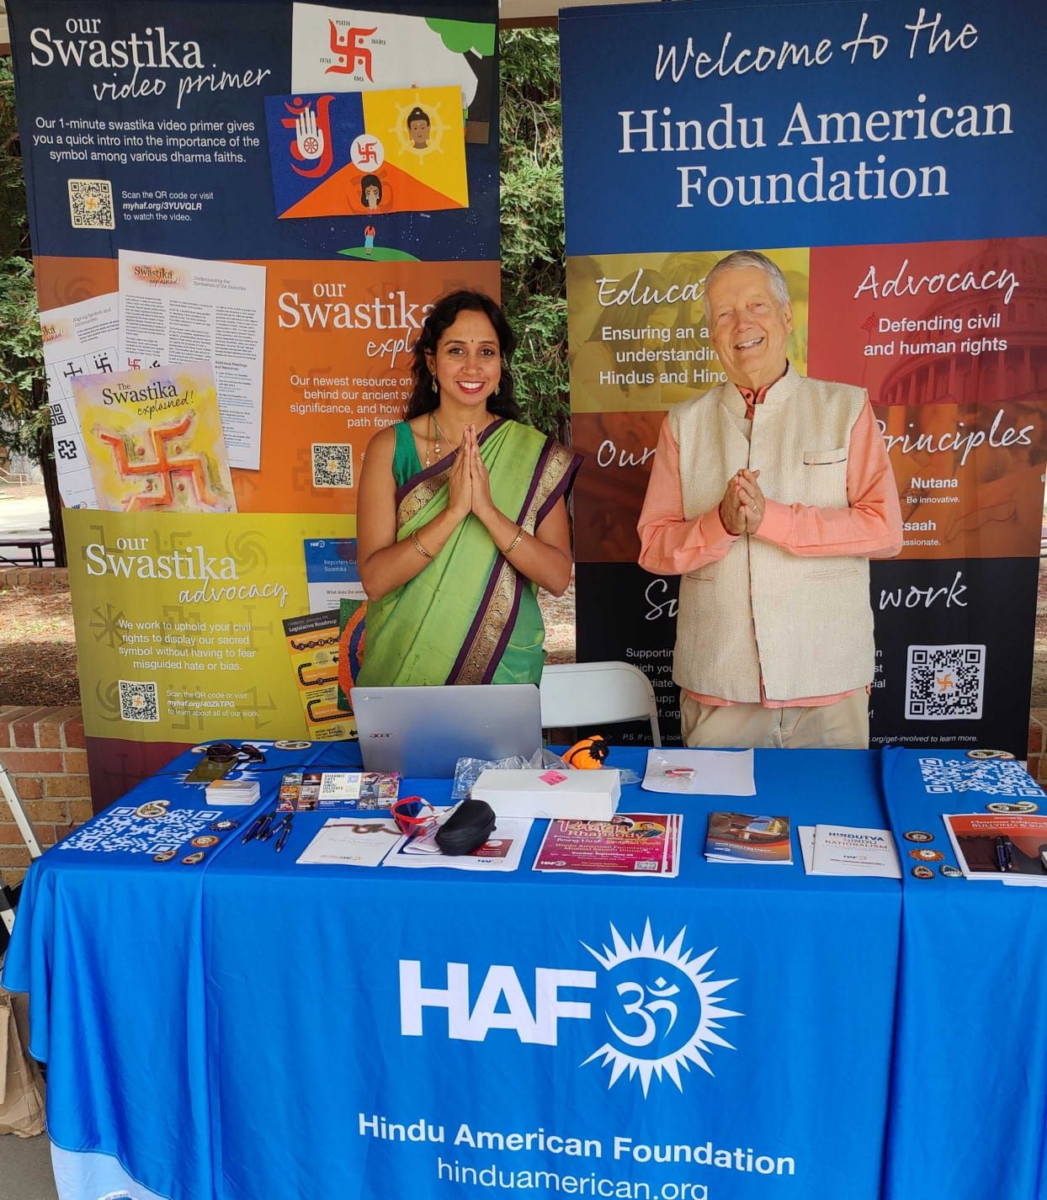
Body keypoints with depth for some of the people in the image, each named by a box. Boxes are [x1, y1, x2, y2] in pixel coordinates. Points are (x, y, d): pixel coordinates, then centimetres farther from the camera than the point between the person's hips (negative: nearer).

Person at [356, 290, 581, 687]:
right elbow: (374, 579, -15)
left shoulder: (536, 454, -5)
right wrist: (453, 511, -25)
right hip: (406, 666, 0)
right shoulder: (391, 446, -8)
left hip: (504, 665, 1)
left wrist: (487, 510, -24)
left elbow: (558, 577, -12)